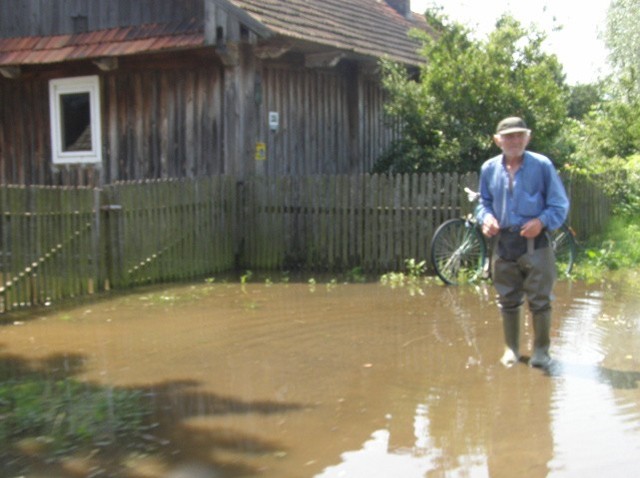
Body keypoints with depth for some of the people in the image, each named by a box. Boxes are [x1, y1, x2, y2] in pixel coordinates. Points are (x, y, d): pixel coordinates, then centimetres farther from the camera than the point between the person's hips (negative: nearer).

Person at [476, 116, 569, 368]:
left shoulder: (542, 165, -4)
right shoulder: (489, 168, 6)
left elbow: (560, 205, -1)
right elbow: (484, 202, 18)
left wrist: (542, 221, -18)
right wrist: (486, 217, -4)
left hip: (534, 241, -3)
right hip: (503, 242, 3)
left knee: (539, 300, 0)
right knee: (508, 300, 11)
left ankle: (541, 350, 14)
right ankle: (511, 348, 24)